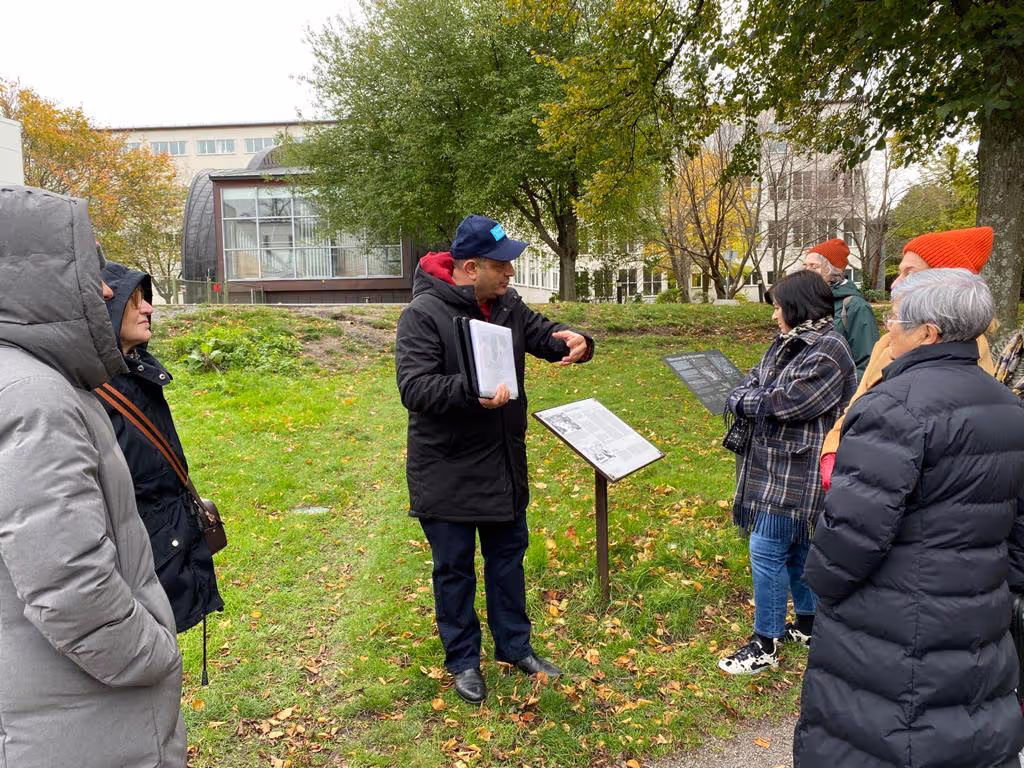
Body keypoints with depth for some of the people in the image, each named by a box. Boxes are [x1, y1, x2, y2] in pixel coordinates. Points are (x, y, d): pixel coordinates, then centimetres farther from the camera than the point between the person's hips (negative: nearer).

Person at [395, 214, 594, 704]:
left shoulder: (507, 305, 1)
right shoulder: (424, 314, -19)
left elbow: (543, 334, 9)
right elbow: (414, 387, -25)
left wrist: (575, 341, -15)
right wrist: (469, 392, -42)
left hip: (504, 464, 7)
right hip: (447, 472, -6)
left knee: (508, 556, 20)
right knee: (455, 568, 11)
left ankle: (514, 645, 39)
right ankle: (463, 659, 31)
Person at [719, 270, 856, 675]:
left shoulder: (827, 352, -19)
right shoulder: (789, 342, 11)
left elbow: (783, 403, -23)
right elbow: (753, 381, 12)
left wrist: (742, 401, -7)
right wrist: (744, 395, -10)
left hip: (797, 474, -10)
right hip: (778, 466, 10)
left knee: (767, 550, -5)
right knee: (795, 548, 20)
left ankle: (766, 645, 8)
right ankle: (808, 624, 36)